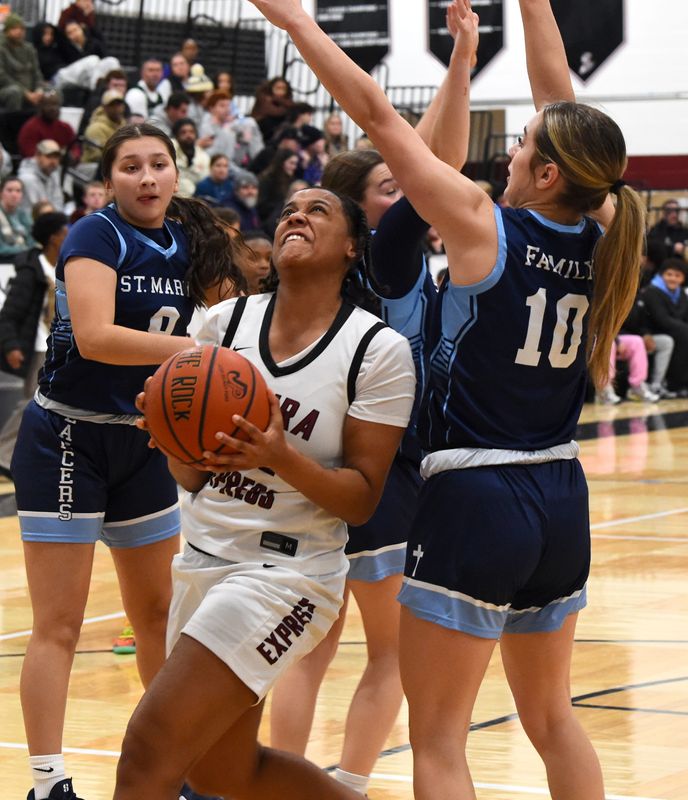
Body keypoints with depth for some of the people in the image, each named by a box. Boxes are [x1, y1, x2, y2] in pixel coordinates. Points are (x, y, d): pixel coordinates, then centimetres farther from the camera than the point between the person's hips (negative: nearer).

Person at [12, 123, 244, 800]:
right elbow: (93, 336, -30)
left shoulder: (189, 245, 3)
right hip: (66, 440, -7)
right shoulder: (96, 237, -15)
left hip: (140, 444, 7)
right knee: (58, 626, -7)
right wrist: (194, 348, -37)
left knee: (157, 615, 16)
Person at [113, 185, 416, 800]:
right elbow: (194, 477, 8)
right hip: (204, 557, 7)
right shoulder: (228, 321, 4)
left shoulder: (378, 350, -9)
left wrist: (280, 457, -25)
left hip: (287, 571, -7)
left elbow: (361, 500, -9)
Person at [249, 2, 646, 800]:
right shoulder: (597, 242, 2)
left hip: (473, 502, -7)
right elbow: (557, 93, 12)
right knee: (551, 716, 20)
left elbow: (378, 115, -10)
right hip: (559, 502, 7)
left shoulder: (485, 227, -13)